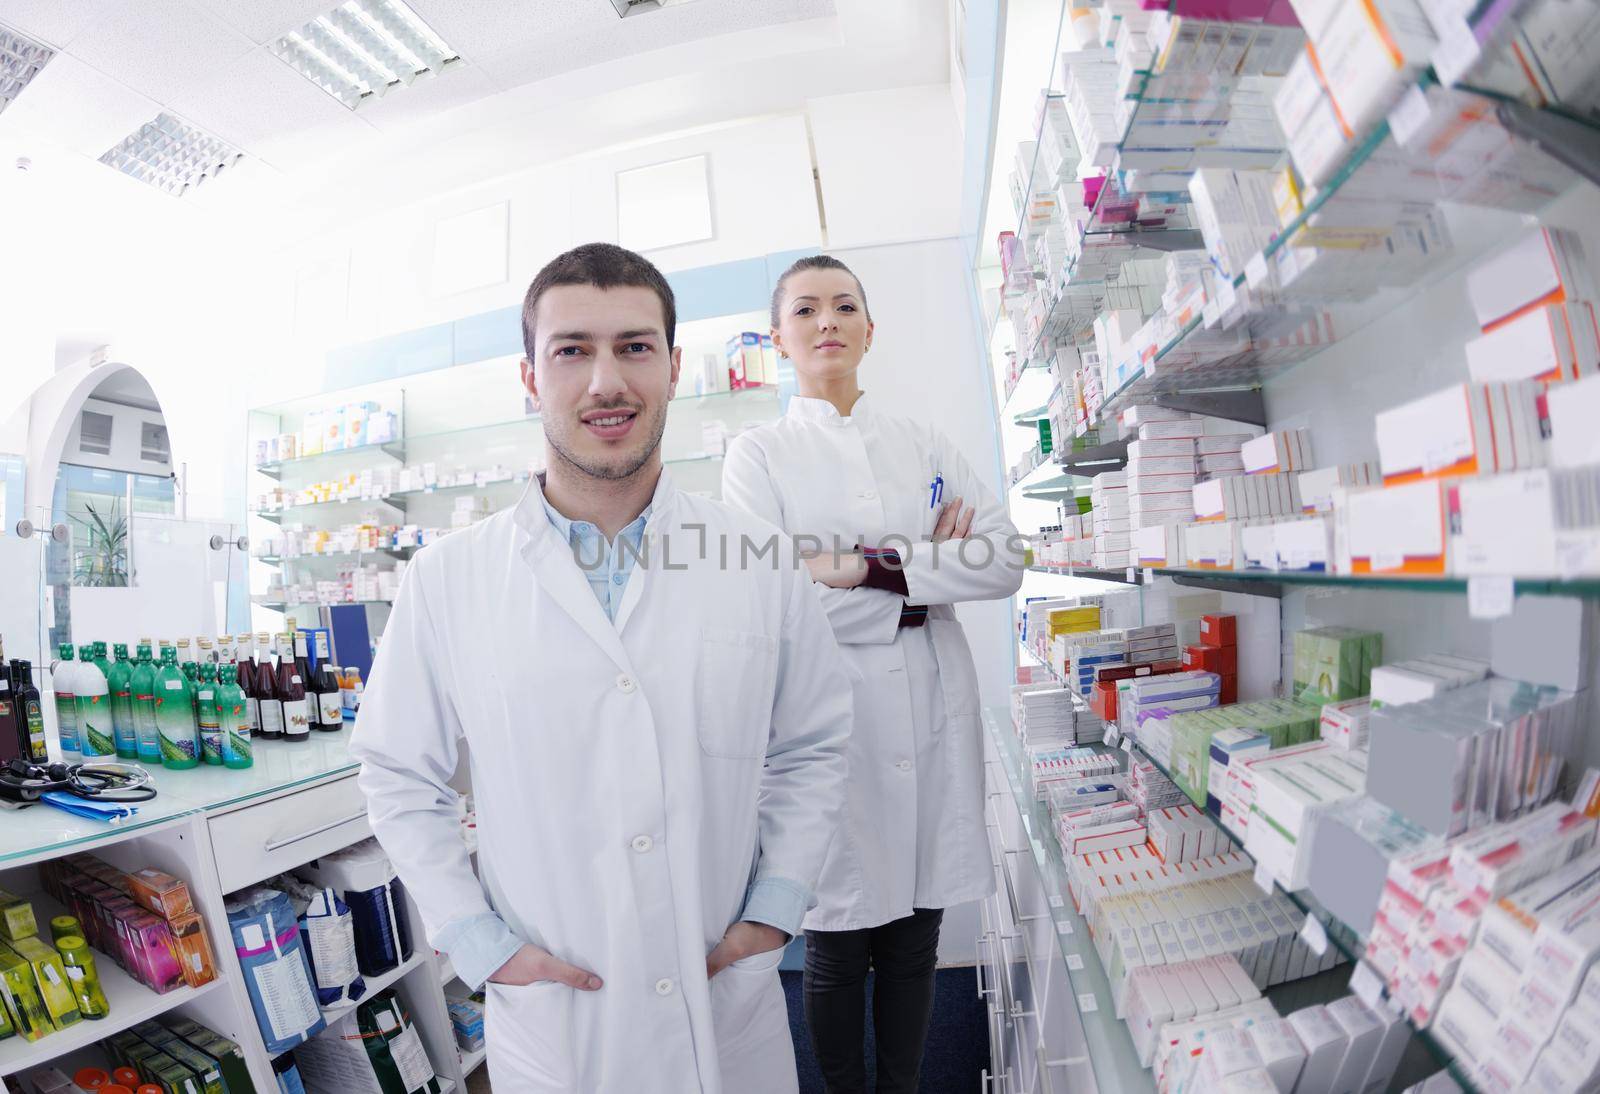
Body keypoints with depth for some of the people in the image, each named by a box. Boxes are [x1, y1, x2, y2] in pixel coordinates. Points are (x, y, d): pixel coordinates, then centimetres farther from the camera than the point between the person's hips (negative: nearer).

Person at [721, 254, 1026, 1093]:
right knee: (836, 952, 12)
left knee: (913, 944, 17)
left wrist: (875, 568, -14)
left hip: (932, 715, 3)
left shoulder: (923, 443, 10)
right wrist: (930, 570, -9)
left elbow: (1006, 559, -1)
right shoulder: (758, 454, 1)